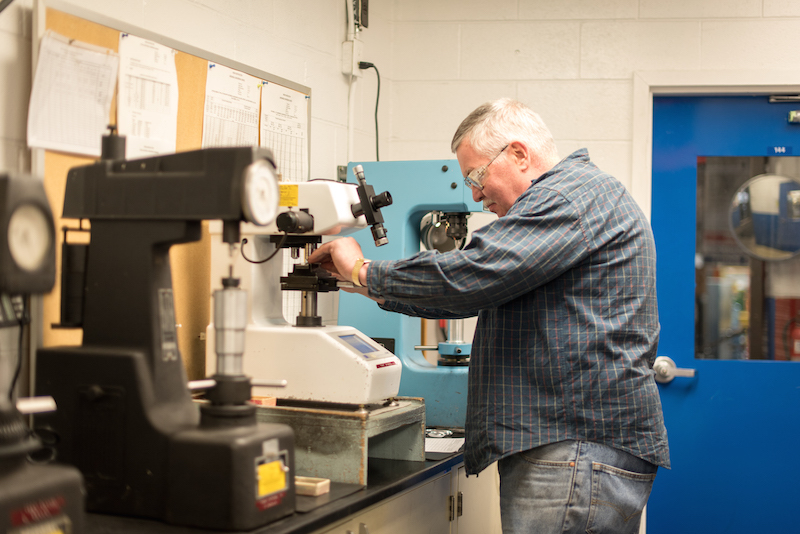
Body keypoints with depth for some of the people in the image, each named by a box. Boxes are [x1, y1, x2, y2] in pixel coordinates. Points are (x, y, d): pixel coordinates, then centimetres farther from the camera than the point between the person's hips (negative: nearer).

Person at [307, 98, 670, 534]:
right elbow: (483, 291, 26)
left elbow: (473, 274, -22)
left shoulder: (573, 194, -11)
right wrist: (379, 289, 17)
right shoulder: (574, 194, 24)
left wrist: (364, 272, -9)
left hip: (581, 446, -10)